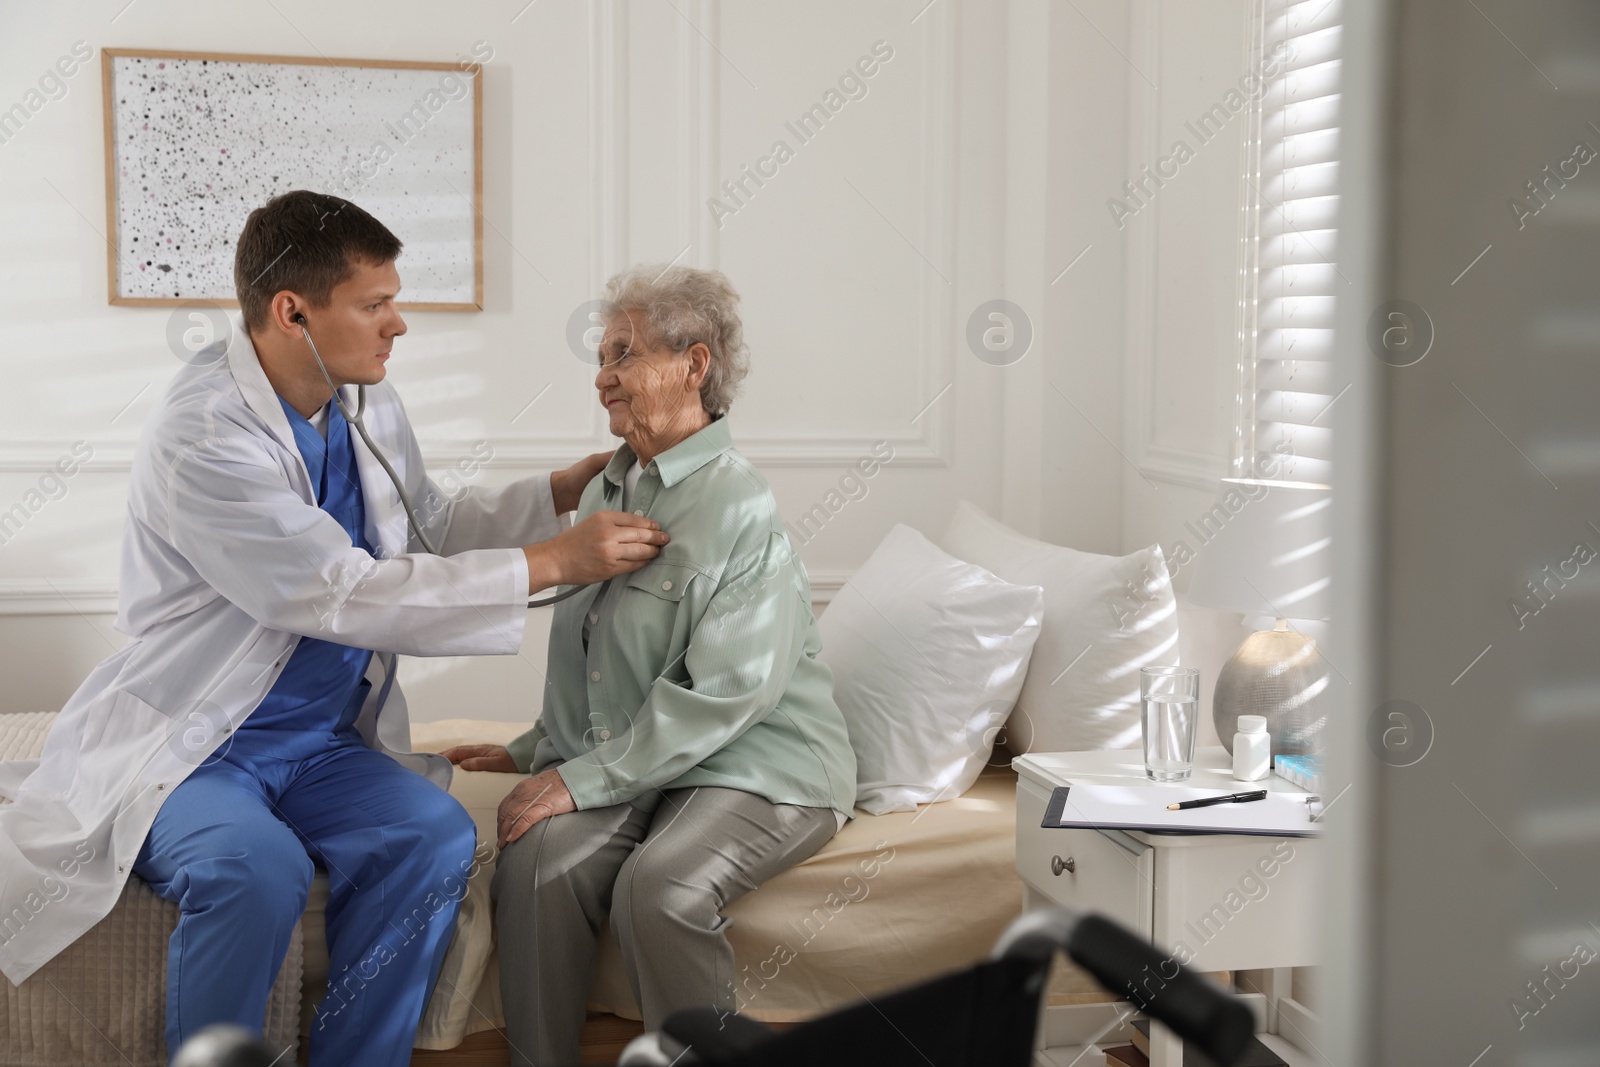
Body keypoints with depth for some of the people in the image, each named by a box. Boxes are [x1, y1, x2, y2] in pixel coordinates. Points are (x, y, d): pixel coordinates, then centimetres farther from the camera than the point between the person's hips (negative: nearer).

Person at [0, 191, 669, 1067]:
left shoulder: (368, 406, 5)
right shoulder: (203, 437, -21)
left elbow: (432, 526, 23)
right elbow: (347, 595, -25)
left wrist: (566, 490, 9)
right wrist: (552, 563, -22)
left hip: (323, 744, 7)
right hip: (184, 748, -6)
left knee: (434, 835, -22)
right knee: (253, 866, -35)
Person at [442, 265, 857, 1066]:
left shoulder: (739, 506, -13)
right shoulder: (609, 490, 13)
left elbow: (722, 694, -20)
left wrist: (585, 778, -18)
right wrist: (536, 752, 18)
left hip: (759, 769, -6)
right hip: (635, 769, 6)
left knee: (660, 885, -32)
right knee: (534, 861, -23)